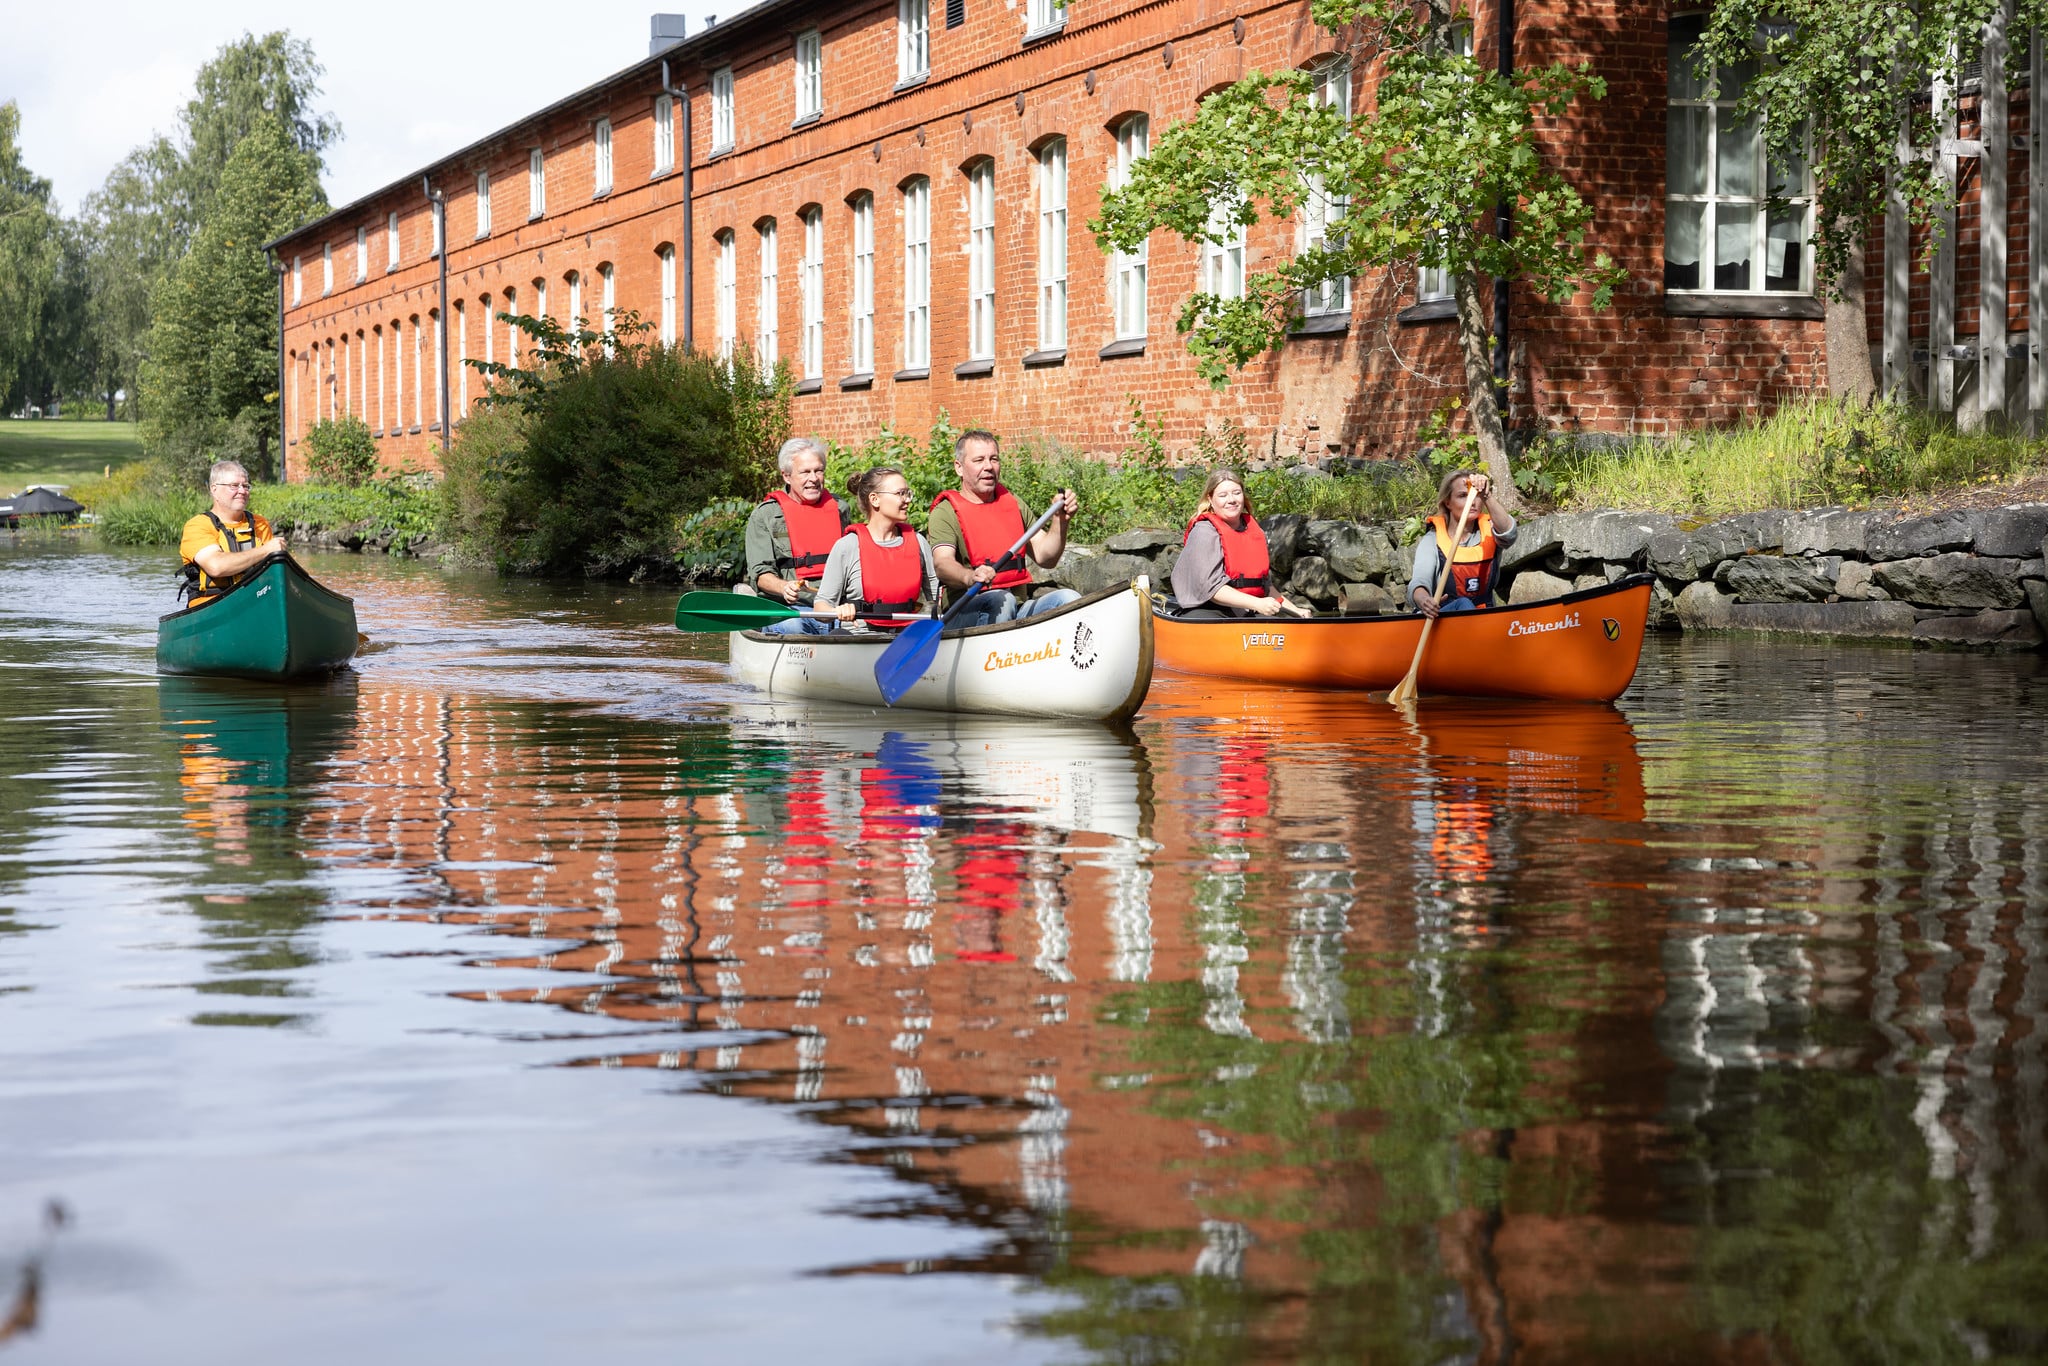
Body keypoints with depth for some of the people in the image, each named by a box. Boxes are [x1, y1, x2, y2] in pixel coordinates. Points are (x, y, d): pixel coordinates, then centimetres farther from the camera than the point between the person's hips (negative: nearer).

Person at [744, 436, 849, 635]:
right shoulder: (764, 516, 7)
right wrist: (784, 587, -24)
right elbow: (760, 573, -2)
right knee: (791, 627, -38)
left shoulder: (839, 508, 20)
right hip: (789, 607, -3)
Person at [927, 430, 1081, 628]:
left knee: (1069, 598, -18)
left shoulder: (1013, 504, 19)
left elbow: (1044, 558, 13)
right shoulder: (945, 513, 0)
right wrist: (970, 577, -42)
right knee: (1000, 599, -35)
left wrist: (1060, 520, -5)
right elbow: (942, 564, -19)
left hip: (1018, 612, 5)